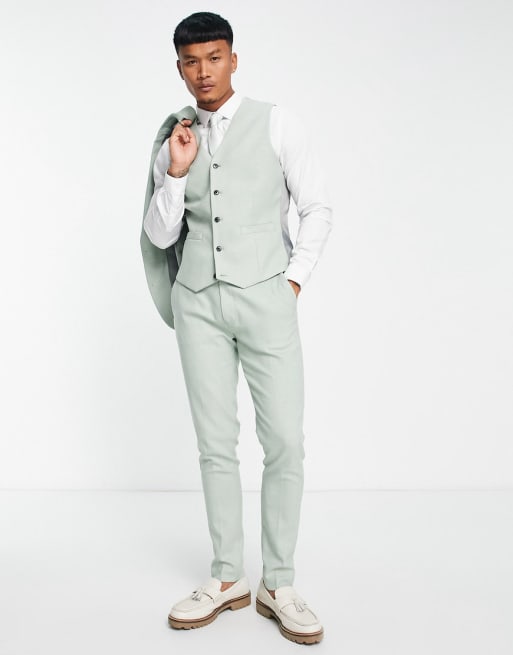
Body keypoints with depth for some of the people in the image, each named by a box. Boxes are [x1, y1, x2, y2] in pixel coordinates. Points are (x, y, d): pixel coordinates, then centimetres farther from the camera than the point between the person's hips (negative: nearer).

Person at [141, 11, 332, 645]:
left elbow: (317, 208, 4)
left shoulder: (276, 123, 3)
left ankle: (279, 586, 8)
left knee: (285, 442, -6)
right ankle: (227, 578, 17)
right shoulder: (171, 139, 11)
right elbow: (159, 237, 7)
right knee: (215, 443, 6)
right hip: (198, 300, 3)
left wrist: (294, 281, -2)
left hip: (264, 295, -2)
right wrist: (175, 172, -6)